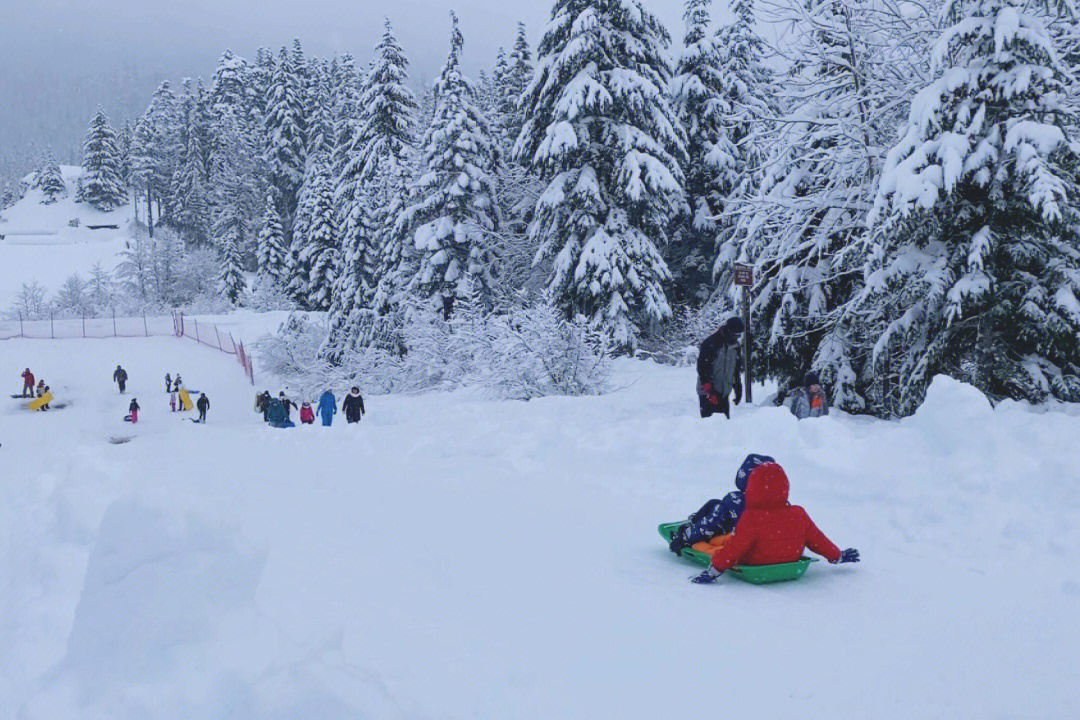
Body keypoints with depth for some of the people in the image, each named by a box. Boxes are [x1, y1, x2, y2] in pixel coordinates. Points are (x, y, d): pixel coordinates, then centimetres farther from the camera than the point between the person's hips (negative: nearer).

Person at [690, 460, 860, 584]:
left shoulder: (751, 518, -28)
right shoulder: (799, 515, -11)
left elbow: (734, 548, -28)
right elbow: (818, 540, 0)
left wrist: (713, 571, -23)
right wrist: (838, 556, 17)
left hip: (755, 568, -6)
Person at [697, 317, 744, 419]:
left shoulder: (735, 346, 12)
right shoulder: (711, 344, -12)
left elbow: (737, 369, 23)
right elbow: (703, 368, -15)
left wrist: (738, 388, 17)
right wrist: (709, 391, -19)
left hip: (724, 394, 7)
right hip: (708, 393, -7)